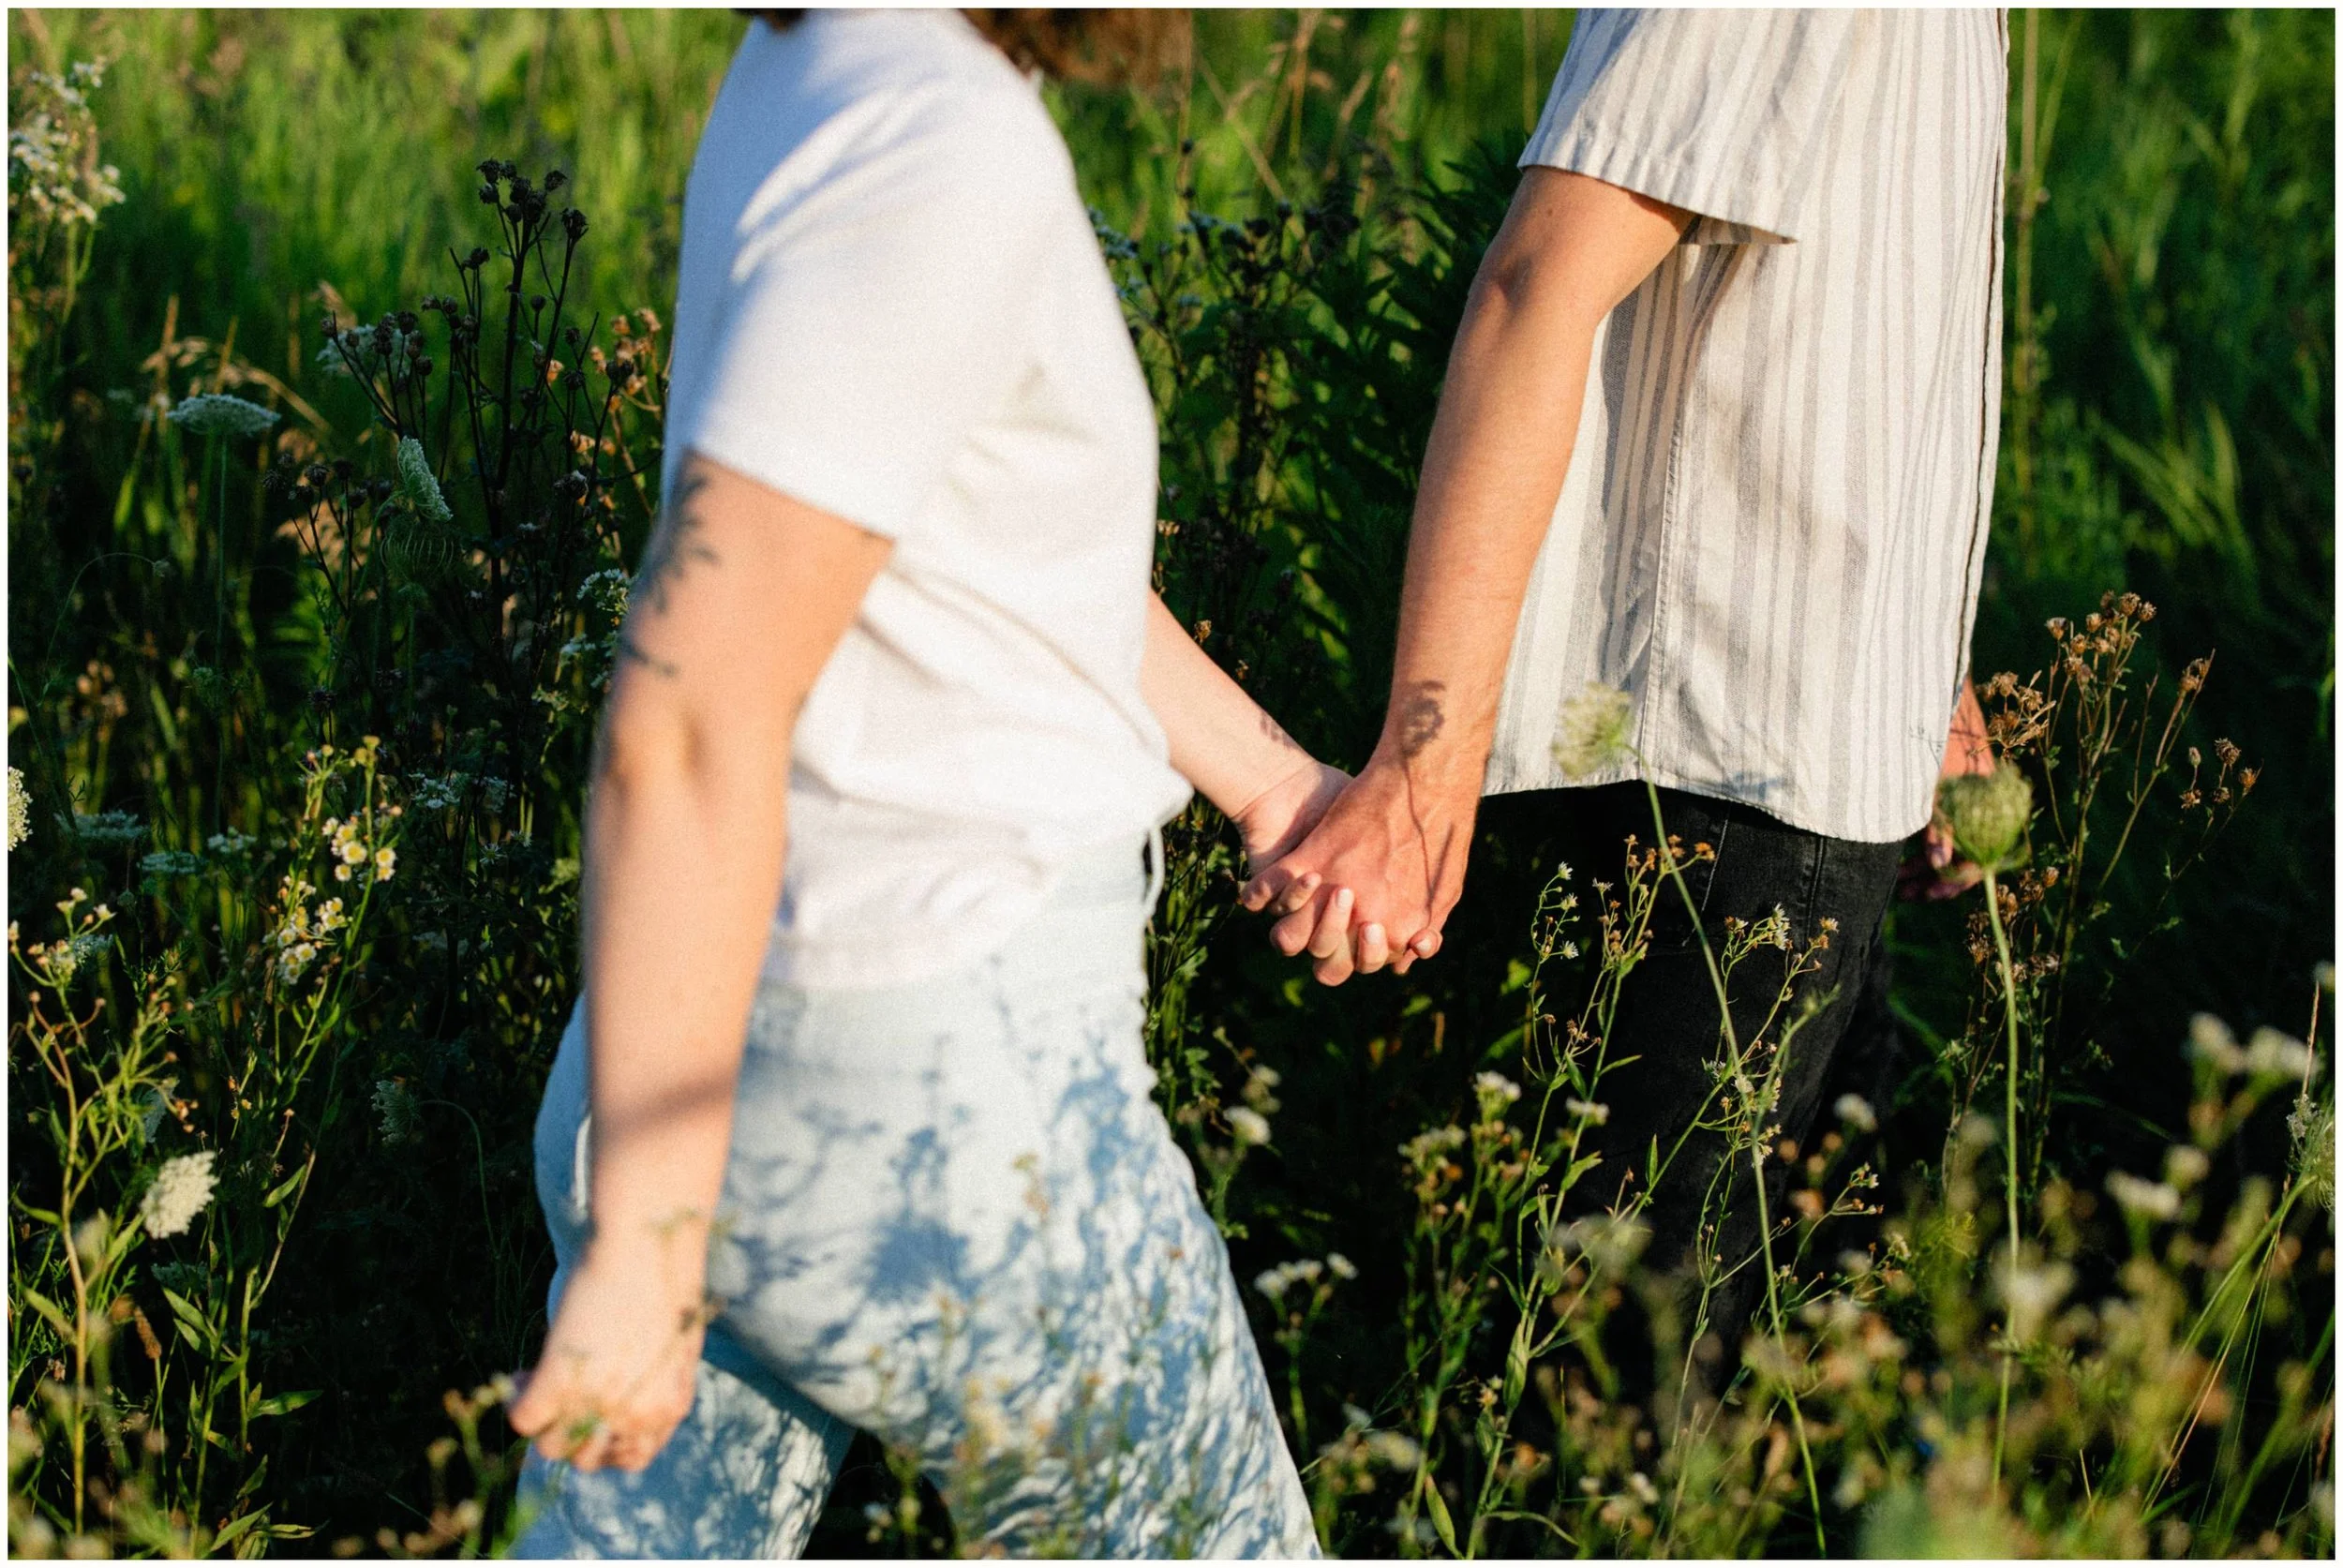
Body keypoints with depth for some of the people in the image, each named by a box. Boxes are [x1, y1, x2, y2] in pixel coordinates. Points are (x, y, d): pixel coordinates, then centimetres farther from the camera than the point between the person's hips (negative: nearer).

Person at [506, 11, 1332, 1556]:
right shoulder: (937, 155, -24)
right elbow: (687, 729, -27)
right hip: (931, 1129, -8)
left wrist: (1275, 781, 31)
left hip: (739, 1052, 8)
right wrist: (643, 1252, -23)